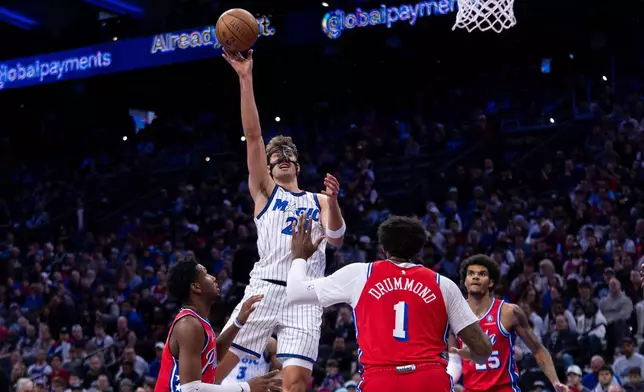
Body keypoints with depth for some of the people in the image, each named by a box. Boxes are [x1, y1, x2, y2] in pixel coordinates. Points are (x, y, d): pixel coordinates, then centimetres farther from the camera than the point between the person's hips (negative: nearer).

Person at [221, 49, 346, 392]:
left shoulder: (319, 201, 20)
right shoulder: (265, 191, 15)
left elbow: (336, 239, 3)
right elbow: (253, 135, 6)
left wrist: (333, 202, -15)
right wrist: (246, 80, -3)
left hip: (306, 296, 0)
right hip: (266, 288, 0)